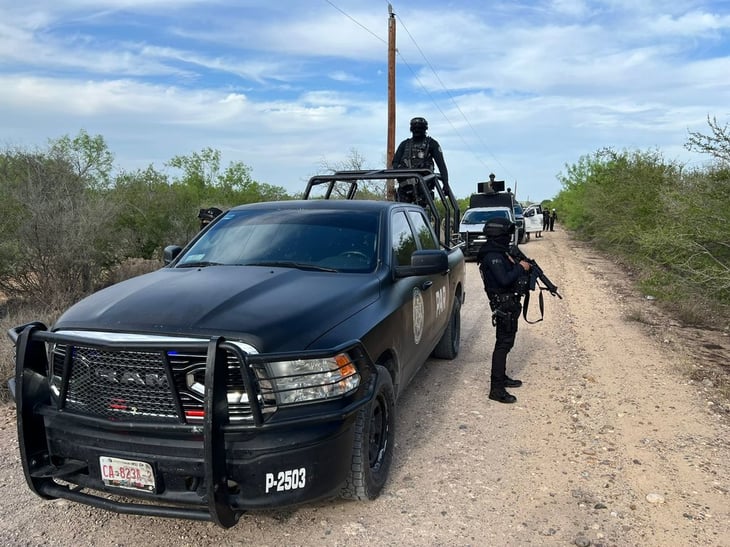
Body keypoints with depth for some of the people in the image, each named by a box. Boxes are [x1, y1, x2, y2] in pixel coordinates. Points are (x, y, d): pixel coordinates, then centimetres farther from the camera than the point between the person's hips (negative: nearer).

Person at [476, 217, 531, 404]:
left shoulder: (499, 252, 12)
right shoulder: (492, 256, -20)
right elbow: (504, 279, -29)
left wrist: (520, 265, 5)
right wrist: (521, 268, -17)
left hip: (509, 302, 11)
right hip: (503, 303, -11)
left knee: (506, 342, 20)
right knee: (503, 344, -8)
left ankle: (502, 377, 34)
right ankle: (497, 389, -5)